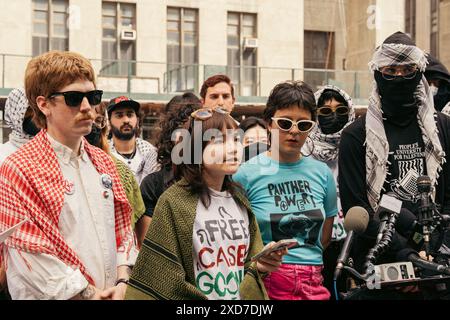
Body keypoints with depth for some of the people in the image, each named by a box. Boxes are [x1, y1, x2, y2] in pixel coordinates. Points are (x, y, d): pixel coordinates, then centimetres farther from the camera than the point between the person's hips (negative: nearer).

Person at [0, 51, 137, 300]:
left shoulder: (103, 162, 8)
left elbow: (122, 227, 11)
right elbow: (32, 259, -18)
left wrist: (121, 282, -4)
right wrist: (92, 295, -16)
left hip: (113, 292, 6)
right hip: (61, 296, -6)